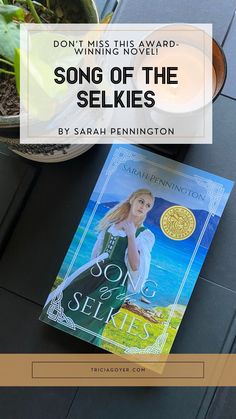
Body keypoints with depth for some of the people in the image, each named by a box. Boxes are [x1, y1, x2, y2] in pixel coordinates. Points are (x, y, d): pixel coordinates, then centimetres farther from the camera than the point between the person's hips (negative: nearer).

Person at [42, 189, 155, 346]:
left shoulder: (146, 235, -5)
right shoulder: (112, 222, 10)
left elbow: (135, 266, -16)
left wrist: (131, 235, -21)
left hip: (115, 281, -5)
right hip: (96, 271, 6)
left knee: (87, 323, -4)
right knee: (67, 302, 3)